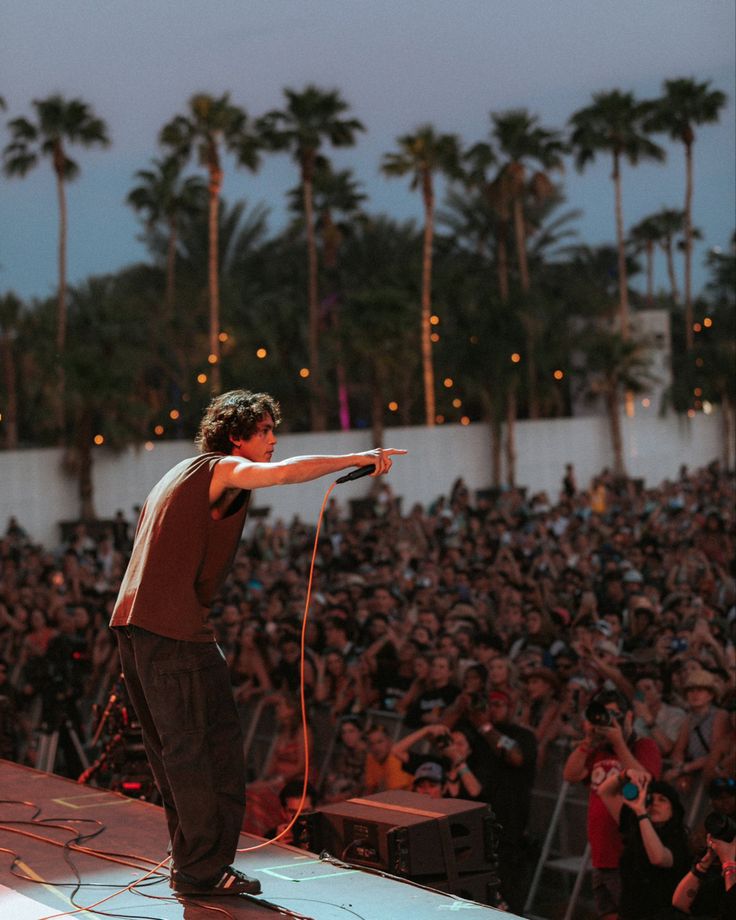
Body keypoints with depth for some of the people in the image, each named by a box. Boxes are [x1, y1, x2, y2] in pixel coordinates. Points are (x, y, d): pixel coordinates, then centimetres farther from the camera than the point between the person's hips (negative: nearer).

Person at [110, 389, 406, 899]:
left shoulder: (182, 475, 24)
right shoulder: (221, 469, -6)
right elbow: (284, 472, -25)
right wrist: (359, 458, -21)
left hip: (135, 621, 10)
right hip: (175, 628, -10)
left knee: (178, 750, 15)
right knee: (215, 746, -5)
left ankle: (192, 863, 22)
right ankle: (205, 869, -1)